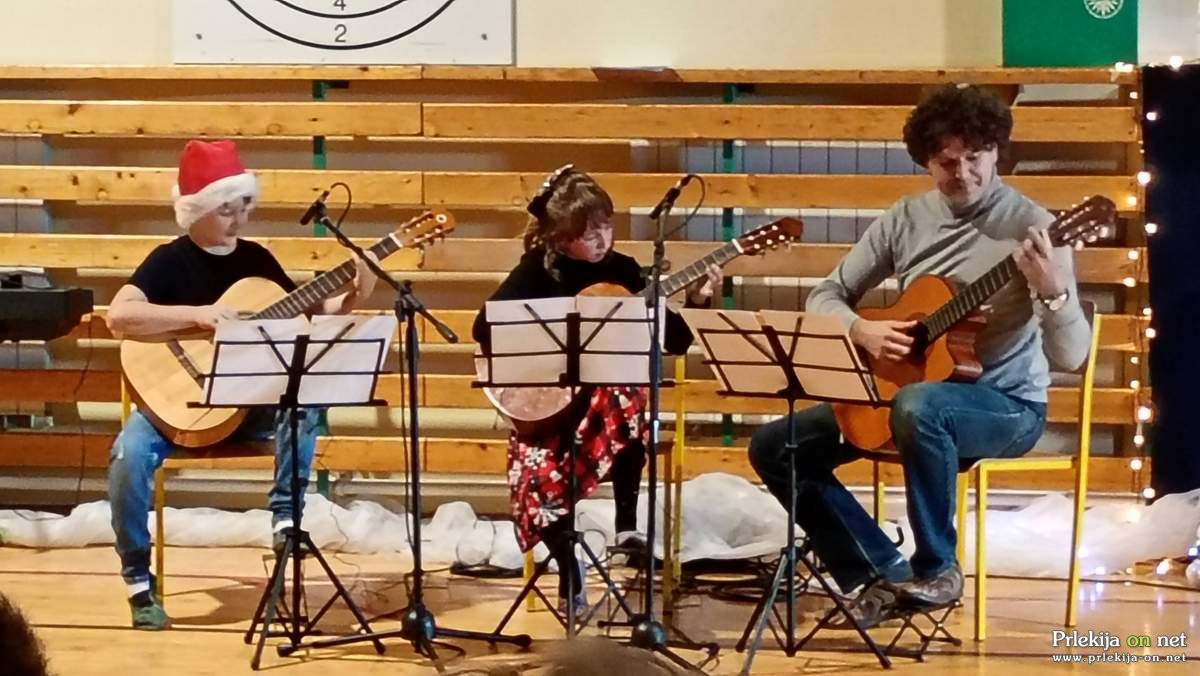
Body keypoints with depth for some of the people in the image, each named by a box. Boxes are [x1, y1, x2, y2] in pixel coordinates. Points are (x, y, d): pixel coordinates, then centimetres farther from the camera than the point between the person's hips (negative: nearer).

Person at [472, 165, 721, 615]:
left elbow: (673, 342, 4)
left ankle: (627, 524, -26)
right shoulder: (538, 271, -3)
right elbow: (485, 328, -12)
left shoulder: (622, 270, 4)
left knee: (626, 399, -35)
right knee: (538, 474, -28)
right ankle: (569, 571, 1)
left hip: (609, 391, 2)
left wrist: (696, 302, -12)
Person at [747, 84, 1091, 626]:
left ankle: (937, 569, -20)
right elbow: (825, 295, 8)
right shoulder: (905, 219, 1)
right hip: (909, 389, 6)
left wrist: (1054, 292, -39)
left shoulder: (1030, 227, -14)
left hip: (1008, 404, -6)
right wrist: (862, 331, -14)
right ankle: (885, 573, -2)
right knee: (774, 446, -5)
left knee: (917, 407, -40)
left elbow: (1071, 356, -19)